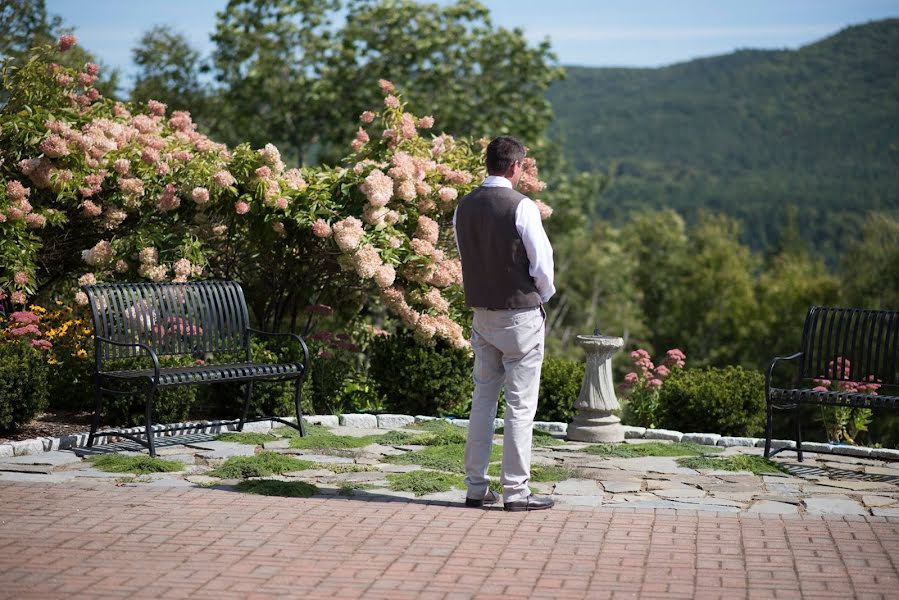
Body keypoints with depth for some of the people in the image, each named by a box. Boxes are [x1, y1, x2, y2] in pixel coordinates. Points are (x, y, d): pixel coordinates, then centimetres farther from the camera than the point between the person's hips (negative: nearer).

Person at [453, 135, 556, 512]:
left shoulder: (464, 207, 4)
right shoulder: (521, 207, -15)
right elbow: (542, 261, -13)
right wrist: (544, 294, 6)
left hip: (481, 311, 6)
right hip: (521, 313, -6)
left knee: (483, 399, 13)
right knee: (520, 404, -1)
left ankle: (476, 487, 15)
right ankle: (516, 491, 0)